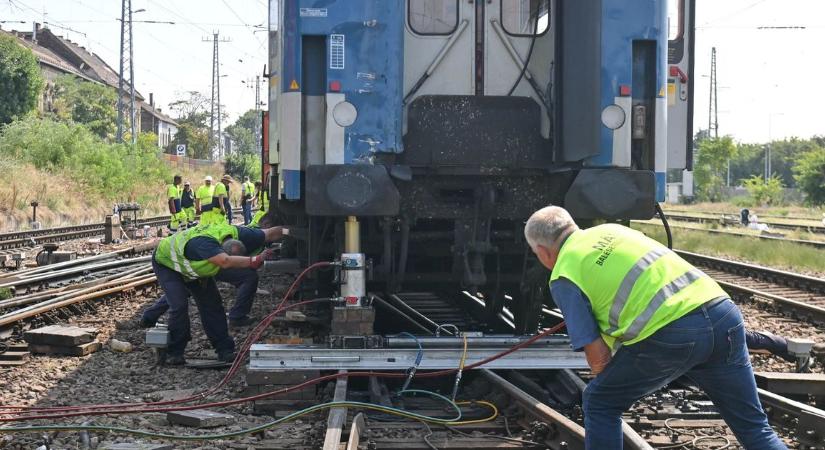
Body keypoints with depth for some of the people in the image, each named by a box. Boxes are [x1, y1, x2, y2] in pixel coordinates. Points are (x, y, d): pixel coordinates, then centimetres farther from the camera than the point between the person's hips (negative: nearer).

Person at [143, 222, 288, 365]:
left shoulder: (237, 234, -28)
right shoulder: (203, 242, -49)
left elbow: (270, 233, -16)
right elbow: (226, 262, -65)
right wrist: (254, 261, -66)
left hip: (194, 268, 6)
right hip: (166, 262, -6)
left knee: (212, 304, -2)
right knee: (179, 305, -21)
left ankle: (224, 350, 3)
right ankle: (174, 353, -6)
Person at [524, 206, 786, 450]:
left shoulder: (563, 277, 5)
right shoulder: (611, 229, 25)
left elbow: (597, 354, 1)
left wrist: (602, 373, 23)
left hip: (669, 335, -6)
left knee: (599, 404, 17)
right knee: (754, 426, 14)